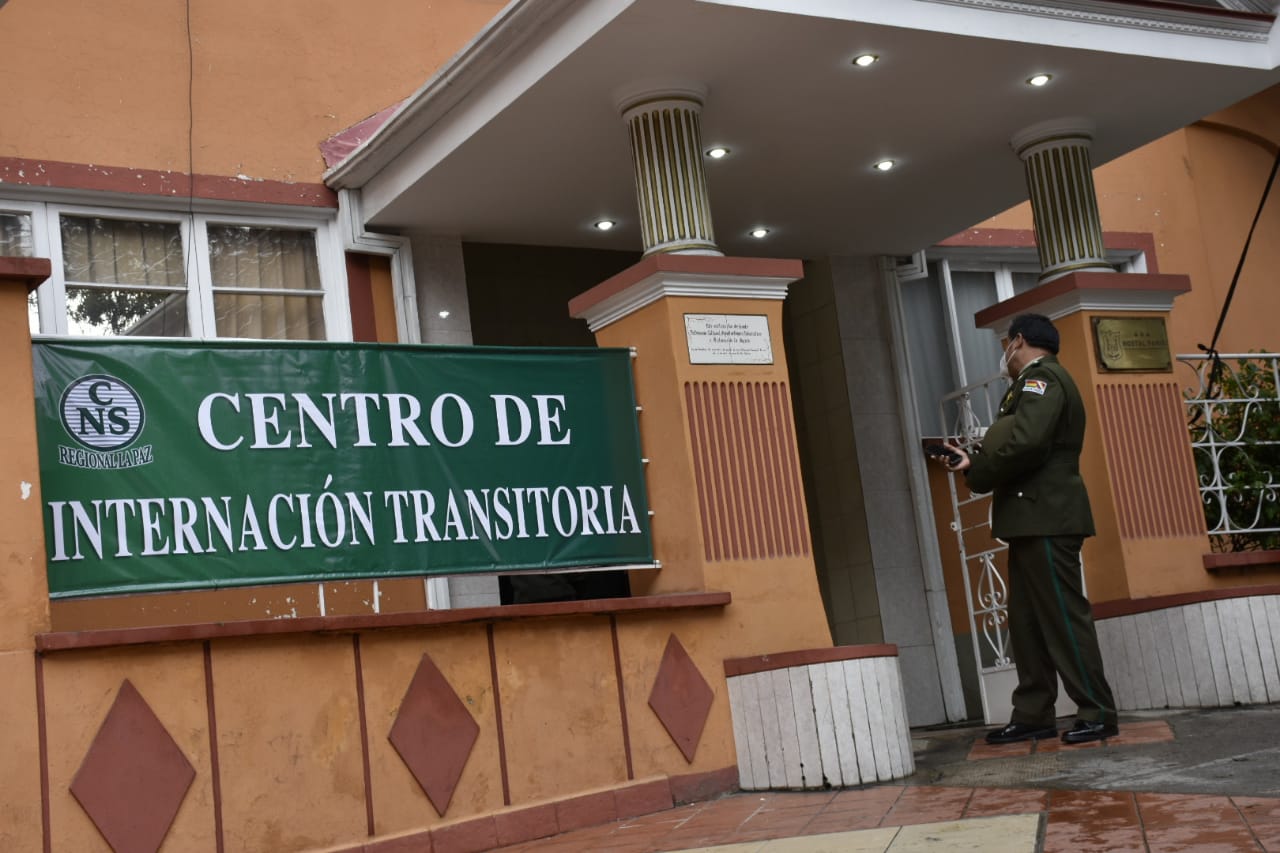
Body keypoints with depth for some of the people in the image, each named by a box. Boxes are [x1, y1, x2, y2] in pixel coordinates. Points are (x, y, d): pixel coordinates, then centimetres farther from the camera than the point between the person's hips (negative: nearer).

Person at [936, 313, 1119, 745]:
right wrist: (974, 461, 4)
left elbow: (1026, 441, -25)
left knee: (1064, 617, -7)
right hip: (1031, 520, 11)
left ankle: (1098, 714, -2)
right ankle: (1032, 716, 13)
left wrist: (977, 473, -12)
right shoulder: (1039, 381, 24)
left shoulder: (1042, 378, -9)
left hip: (1046, 518, -11)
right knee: (1027, 623, 10)